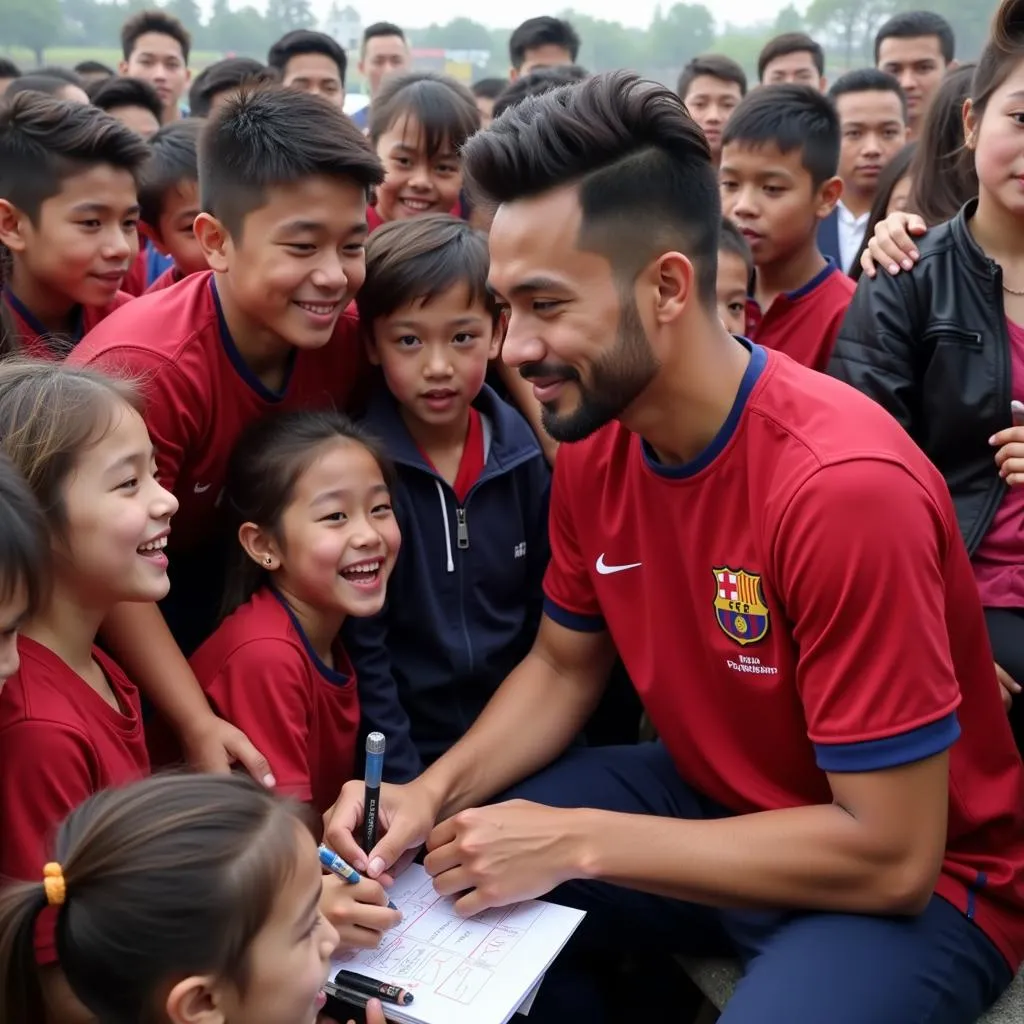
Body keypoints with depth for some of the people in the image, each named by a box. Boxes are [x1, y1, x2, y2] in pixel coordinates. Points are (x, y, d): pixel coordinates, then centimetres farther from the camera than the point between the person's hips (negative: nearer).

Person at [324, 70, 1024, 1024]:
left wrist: (574, 842, -24)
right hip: (712, 804, 7)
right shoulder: (594, 448, -7)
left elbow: (890, 855, -27)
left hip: (920, 880, -6)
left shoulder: (844, 483, -30)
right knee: (422, 876, -4)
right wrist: (437, 789, -11)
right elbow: (562, 664, 8)